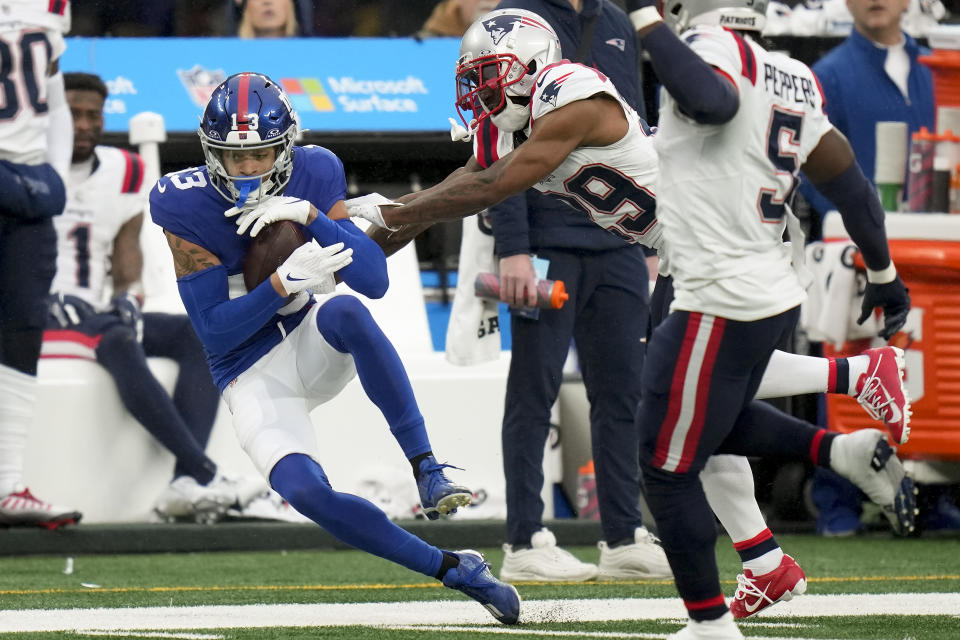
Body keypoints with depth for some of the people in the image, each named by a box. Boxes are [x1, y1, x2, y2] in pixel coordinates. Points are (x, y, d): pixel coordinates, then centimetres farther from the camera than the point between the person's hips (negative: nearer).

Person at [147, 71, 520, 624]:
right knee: (304, 491, -27)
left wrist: (311, 216, -28)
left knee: (346, 310, -36)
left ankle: (426, 468, -31)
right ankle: (452, 569, -17)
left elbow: (376, 280, -15)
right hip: (254, 377, -1)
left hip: (315, 350, 1)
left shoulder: (313, 175, -9)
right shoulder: (186, 205, -15)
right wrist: (284, 284, -32)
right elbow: (214, 330, -17)